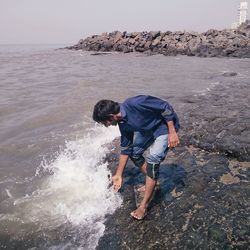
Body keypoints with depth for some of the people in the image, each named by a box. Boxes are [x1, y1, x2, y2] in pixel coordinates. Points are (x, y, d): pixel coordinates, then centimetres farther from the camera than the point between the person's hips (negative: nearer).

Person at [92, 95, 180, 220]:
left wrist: (172, 132, -25)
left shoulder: (135, 103, -33)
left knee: (152, 159, -19)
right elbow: (126, 149, 4)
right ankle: (152, 182, 29)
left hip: (166, 125, -8)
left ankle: (144, 206, -11)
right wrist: (118, 175, 10)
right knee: (134, 152, 10)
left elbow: (166, 107, -27)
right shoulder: (123, 123, -7)